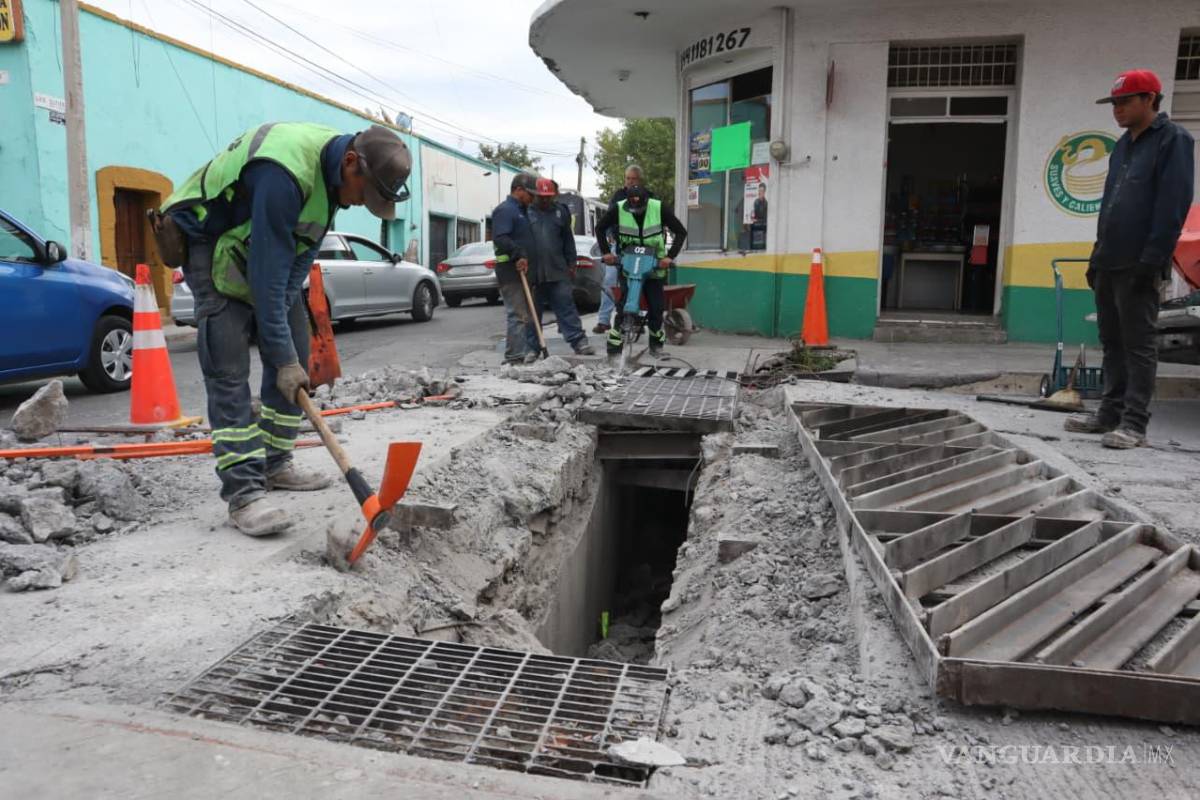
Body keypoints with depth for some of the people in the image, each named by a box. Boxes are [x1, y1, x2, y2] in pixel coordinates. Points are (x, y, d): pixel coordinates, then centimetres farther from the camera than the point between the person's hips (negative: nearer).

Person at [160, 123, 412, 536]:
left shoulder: (334, 167, -9)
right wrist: (283, 356, -31)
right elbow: (268, 274, -35)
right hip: (209, 242, -9)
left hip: (269, 248, 9)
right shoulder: (284, 173, -36)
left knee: (295, 352, 6)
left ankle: (275, 464, 17)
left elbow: (303, 250, -5)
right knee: (228, 368, -16)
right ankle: (244, 492, -17)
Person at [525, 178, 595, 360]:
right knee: (532, 312, 6)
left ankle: (579, 343, 2)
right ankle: (532, 349, 13)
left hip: (557, 271, 1)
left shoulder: (561, 211, 10)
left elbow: (568, 239, 15)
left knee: (567, 307, 0)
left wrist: (571, 263, 12)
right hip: (531, 272, -1)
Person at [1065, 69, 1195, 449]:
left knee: (1137, 345, -5)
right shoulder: (1123, 146, 19)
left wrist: (1151, 261, -18)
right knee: (1112, 342, 11)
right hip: (1109, 264, 8)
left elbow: (1172, 207, -13)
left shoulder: (1173, 140, -5)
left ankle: (1134, 424, -2)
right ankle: (1111, 413, 18)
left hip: (1137, 266, -8)